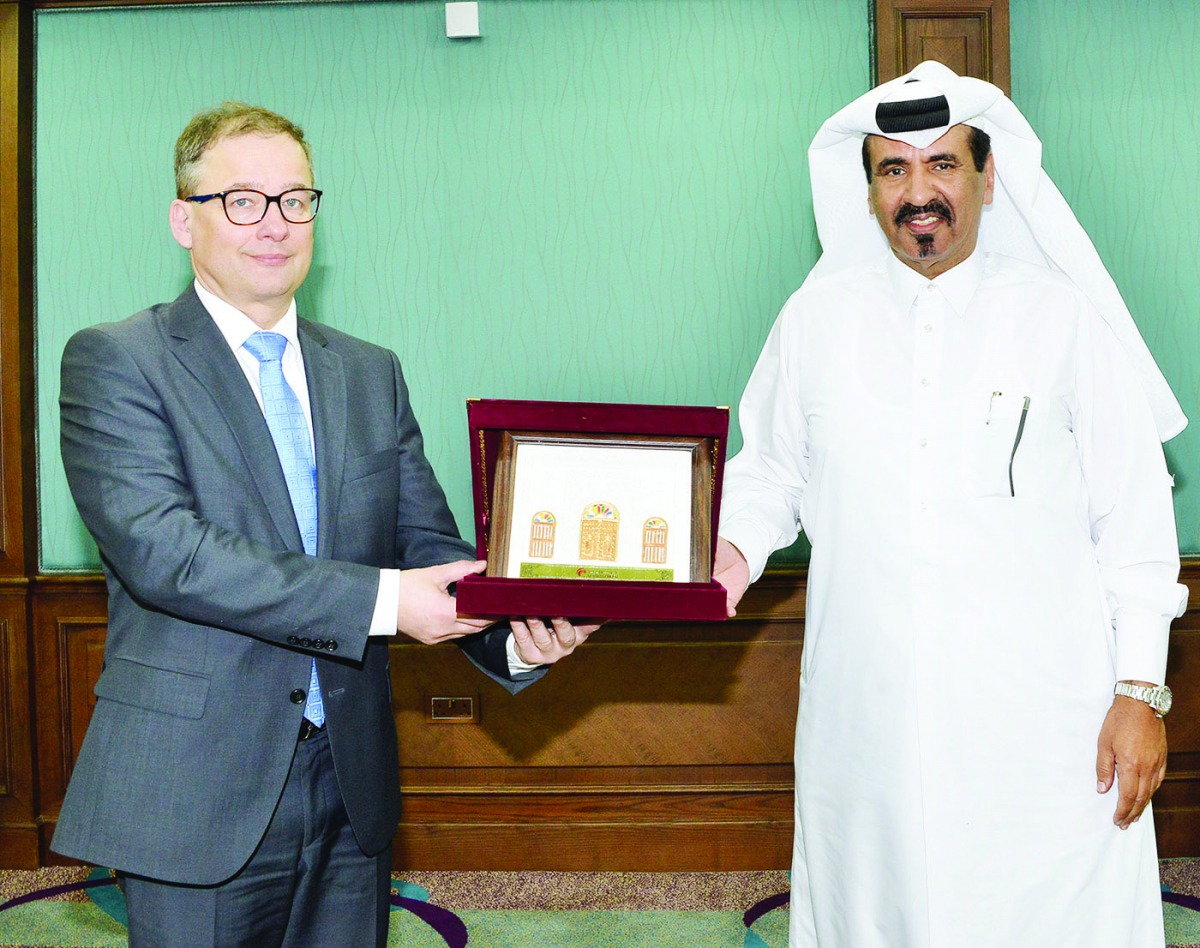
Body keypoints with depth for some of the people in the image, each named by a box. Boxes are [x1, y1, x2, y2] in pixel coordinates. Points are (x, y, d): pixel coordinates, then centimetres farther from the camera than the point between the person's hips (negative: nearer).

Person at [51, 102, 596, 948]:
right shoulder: (114, 362, -5)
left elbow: (430, 545, 5)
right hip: (198, 792, -4)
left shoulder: (372, 373, 11)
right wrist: (380, 600, -25)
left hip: (353, 788, 5)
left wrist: (516, 633, -16)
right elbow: (160, 549, -19)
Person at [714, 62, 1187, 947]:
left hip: (1042, 719, -1)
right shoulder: (817, 316, 5)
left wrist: (1141, 692, -3)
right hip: (864, 712, 2)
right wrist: (733, 549, -9)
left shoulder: (1063, 317, 1)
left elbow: (1135, 512, 1)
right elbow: (771, 470, 13)